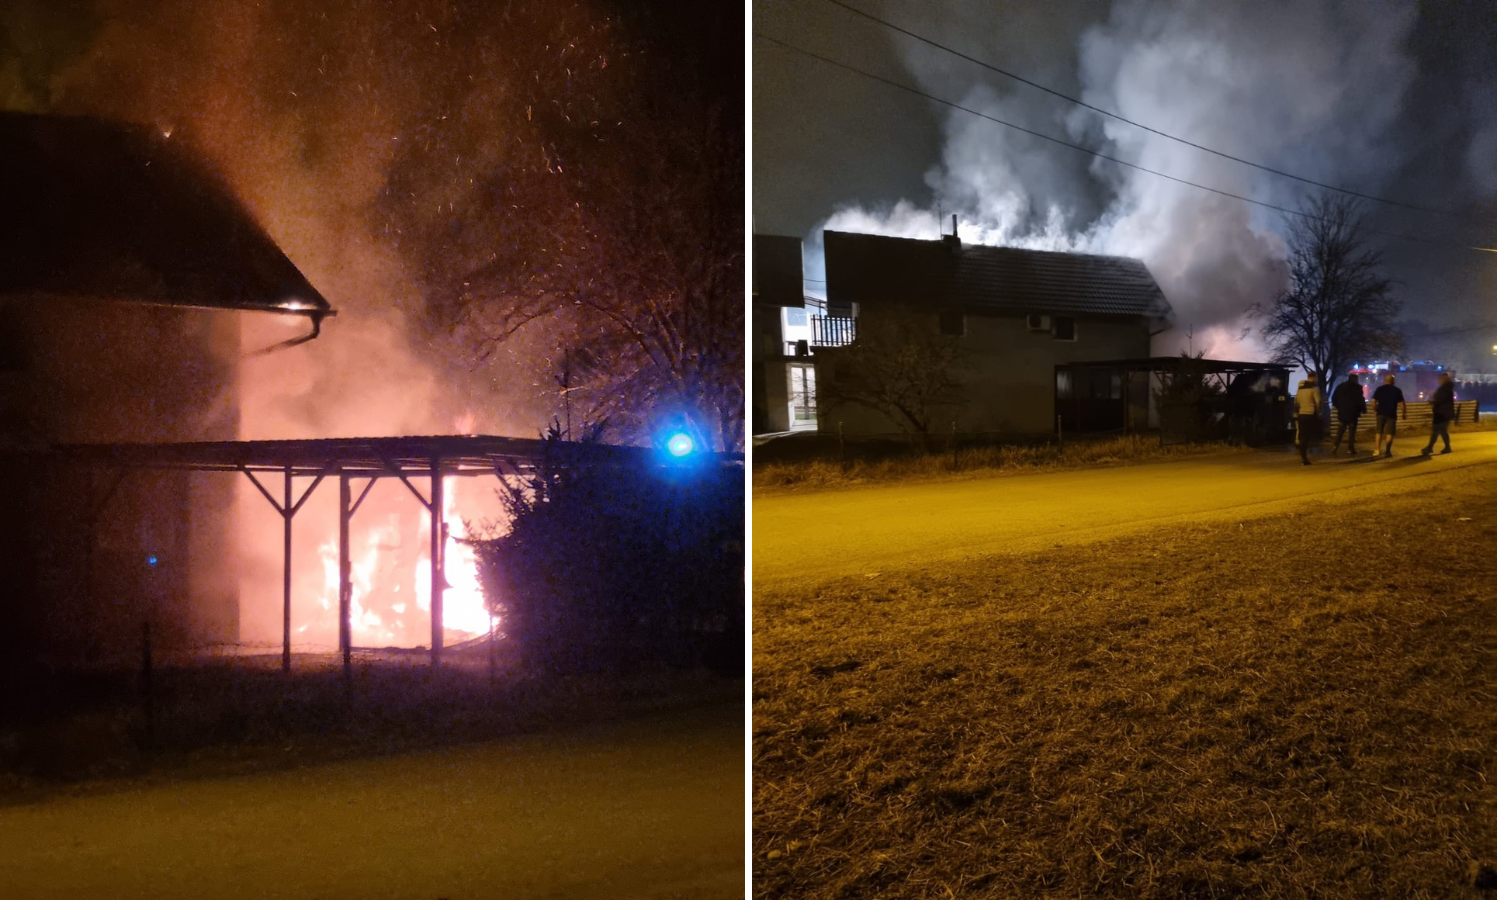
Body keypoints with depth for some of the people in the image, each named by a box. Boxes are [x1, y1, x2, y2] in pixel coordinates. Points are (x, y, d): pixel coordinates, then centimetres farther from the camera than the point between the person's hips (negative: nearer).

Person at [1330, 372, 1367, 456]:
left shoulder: (1340, 386, 8)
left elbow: (1334, 398, 9)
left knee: (1340, 431, 11)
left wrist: (1338, 407, 20)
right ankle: (1350, 450, -1)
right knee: (1351, 432, 1)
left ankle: (1335, 447, -5)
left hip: (1342, 412, 4)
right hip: (1353, 413, -4)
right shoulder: (1357, 388, -6)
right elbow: (1361, 400, -11)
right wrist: (1363, 410, 1)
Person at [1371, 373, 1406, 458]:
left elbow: (1374, 401, 0)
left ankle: (1377, 451, 1)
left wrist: (1375, 410, 13)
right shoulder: (1397, 390, 0)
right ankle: (1387, 451, 0)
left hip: (1380, 413, 2)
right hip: (1391, 414, -2)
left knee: (1378, 432, 8)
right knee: (1389, 433, 4)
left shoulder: (1379, 389, 4)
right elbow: (1401, 403, -3)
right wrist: (1404, 413, 6)